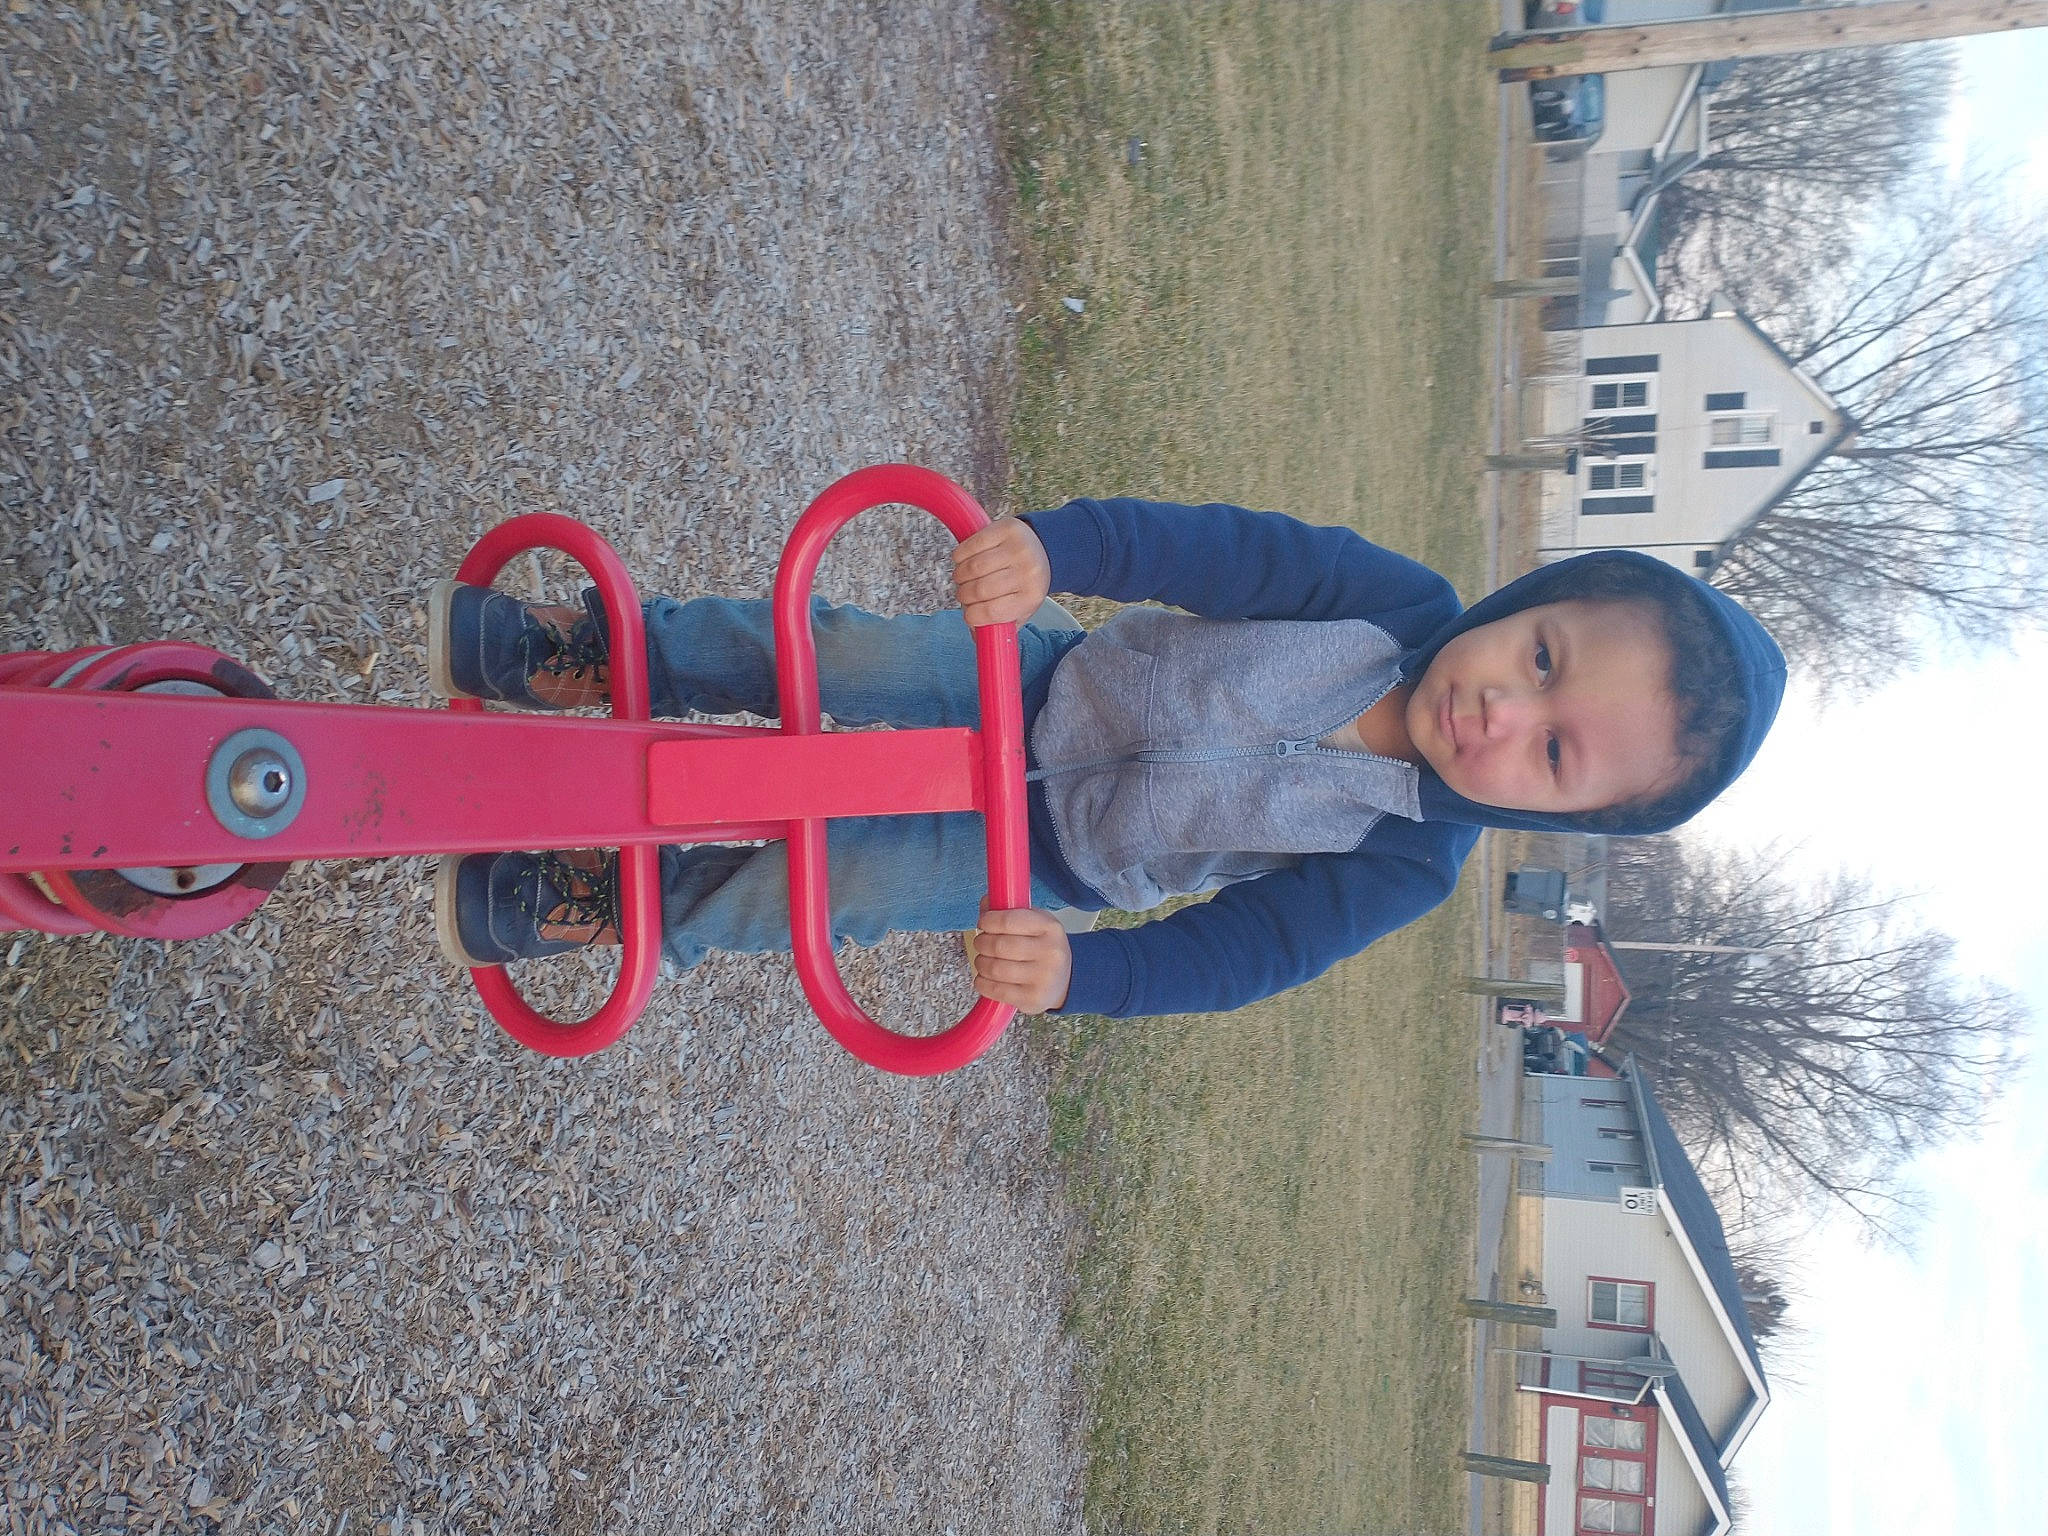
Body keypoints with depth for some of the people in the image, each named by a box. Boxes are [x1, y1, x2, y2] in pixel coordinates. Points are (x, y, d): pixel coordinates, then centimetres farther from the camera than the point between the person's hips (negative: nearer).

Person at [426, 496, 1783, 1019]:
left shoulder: (1404, 864, -25)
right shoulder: (1403, 603, -22)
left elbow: (1221, 956, -26)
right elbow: (1208, 550, -29)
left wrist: (1073, 972, -45)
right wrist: (1053, 545, -48)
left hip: (1059, 858, -2)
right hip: (1051, 677, 2)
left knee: (843, 879, -11)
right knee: (837, 652, -10)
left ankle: (620, 904, 14)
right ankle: (605, 651, 15)